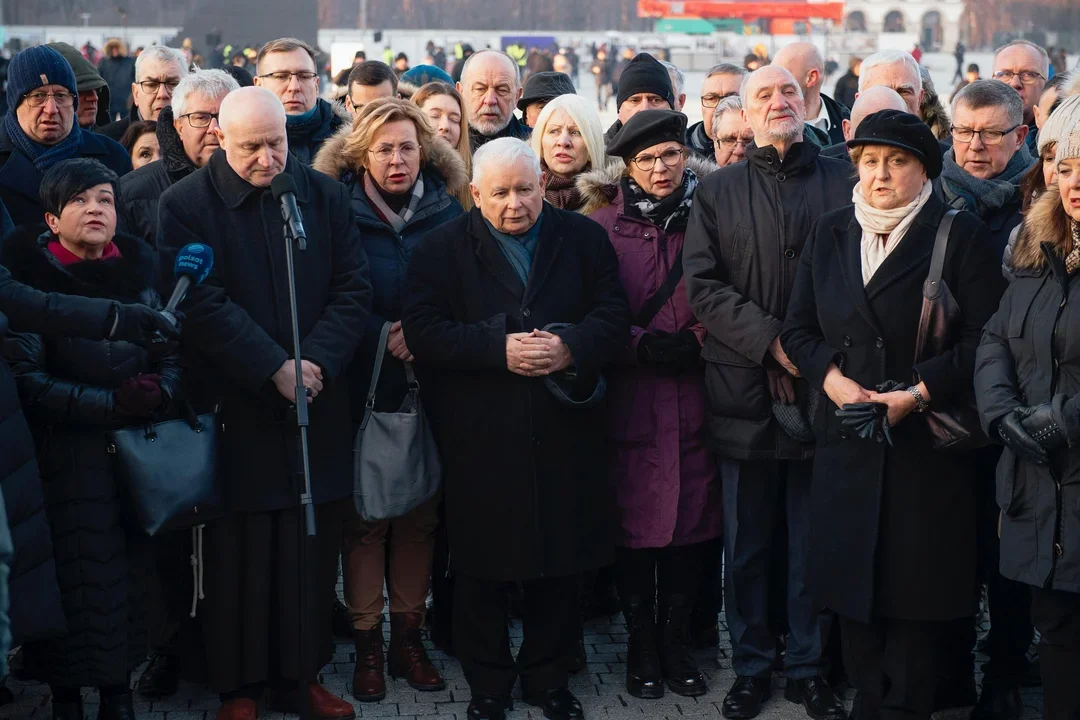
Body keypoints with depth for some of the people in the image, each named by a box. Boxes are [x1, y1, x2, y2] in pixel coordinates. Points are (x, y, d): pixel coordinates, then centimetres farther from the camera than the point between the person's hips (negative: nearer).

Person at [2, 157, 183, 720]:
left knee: (129, 572, 2)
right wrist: (112, 405, -15)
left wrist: (159, 393, -11)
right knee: (75, 580, -4)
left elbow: (172, 356, 11)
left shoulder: (138, 270, 8)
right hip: (67, 457, -3)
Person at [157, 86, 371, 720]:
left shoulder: (325, 195, 7)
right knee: (241, 554, 4)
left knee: (314, 547, 7)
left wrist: (317, 362, -12)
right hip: (237, 408, -3)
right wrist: (275, 369, -16)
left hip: (318, 405, 3)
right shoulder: (185, 204, -3)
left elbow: (354, 288, 2)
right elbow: (205, 307, -11)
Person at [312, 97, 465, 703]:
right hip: (362, 386, -2)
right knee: (364, 513, 1)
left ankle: (408, 635, 18)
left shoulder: (447, 213, 6)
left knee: (421, 513, 6)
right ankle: (367, 644, 11)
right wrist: (384, 335, -13)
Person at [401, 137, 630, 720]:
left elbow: (614, 316, 1)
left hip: (563, 433, 2)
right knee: (483, 567, 6)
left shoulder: (584, 239, 7)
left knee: (561, 564, 9)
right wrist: (500, 350, -18)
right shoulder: (442, 249, 2)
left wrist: (570, 347, -18)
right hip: (479, 440, -1)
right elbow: (423, 331, -8)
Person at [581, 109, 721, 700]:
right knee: (635, 522, 3)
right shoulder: (604, 225, 3)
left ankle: (676, 641, 23)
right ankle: (641, 644, 20)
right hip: (629, 400, -1)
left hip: (694, 399, 1)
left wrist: (698, 343, -9)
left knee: (692, 520, 6)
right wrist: (642, 345, -12)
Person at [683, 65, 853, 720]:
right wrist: (772, 342, -12)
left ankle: (810, 667, 20)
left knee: (816, 543, 7)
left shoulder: (843, 181, 6)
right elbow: (704, 284, -1)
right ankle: (752, 666, 22)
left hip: (823, 389, 0)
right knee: (747, 544, 9)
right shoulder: (720, 191, 8)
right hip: (745, 390, 1)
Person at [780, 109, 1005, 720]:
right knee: (852, 584, 7)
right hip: (848, 445, 4)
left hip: (927, 445, -4)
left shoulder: (959, 234, -3)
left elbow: (986, 337, -8)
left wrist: (918, 392, -17)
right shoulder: (831, 234, 11)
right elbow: (798, 328, 12)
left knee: (914, 596, 0)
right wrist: (832, 376, -7)